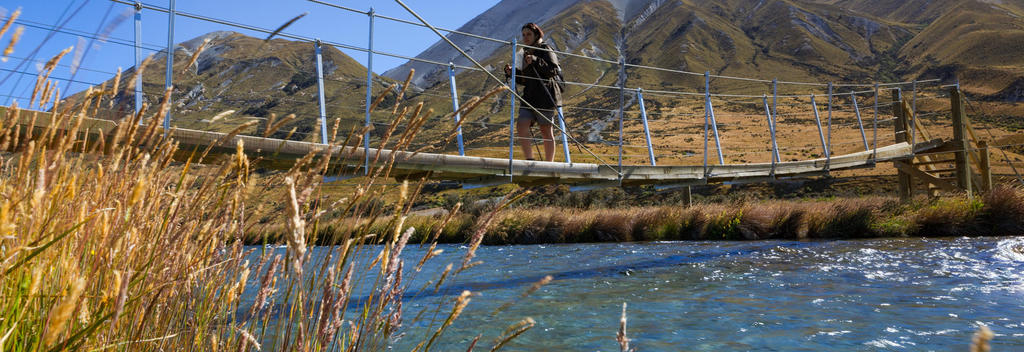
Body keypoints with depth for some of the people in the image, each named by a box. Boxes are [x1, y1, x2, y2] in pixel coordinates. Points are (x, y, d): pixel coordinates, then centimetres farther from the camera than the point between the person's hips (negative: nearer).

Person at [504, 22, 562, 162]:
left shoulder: (545, 50, -1)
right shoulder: (526, 53, 21)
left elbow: (554, 70, -16)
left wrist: (536, 61, -25)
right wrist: (512, 73, 7)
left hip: (546, 96, -7)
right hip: (529, 96, 7)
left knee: (546, 130, -2)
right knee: (521, 125, -10)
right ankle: (530, 160, -6)